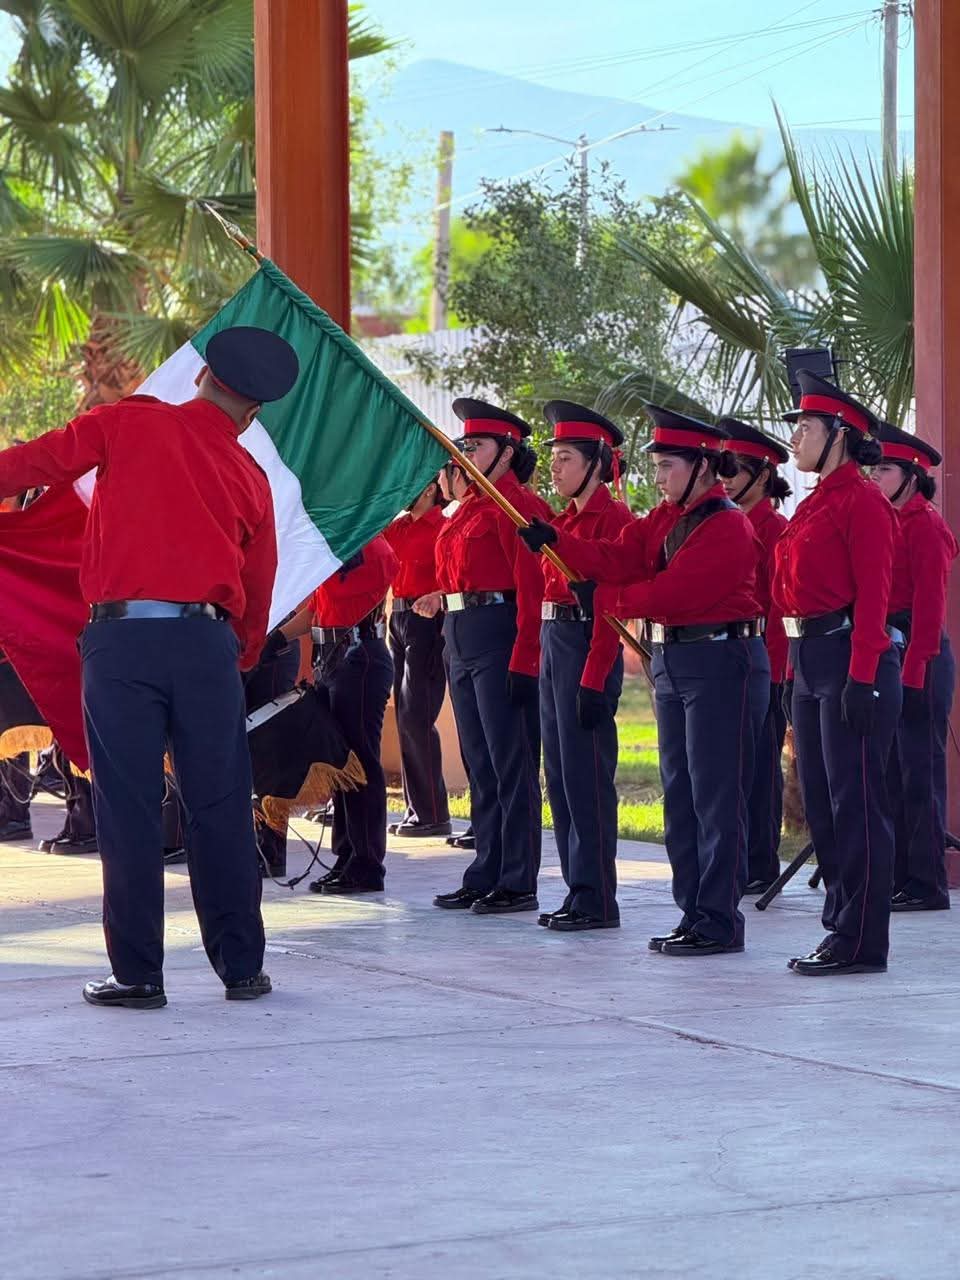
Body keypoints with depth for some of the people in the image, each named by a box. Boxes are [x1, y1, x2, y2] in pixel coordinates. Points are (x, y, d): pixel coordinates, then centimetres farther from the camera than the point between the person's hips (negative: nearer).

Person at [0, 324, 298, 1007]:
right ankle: (242, 967, 13)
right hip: (208, 643, 2)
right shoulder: (251, 478, 12)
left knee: (128, 813, 2)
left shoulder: (129, 423, 3)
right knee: (222, 810, 8)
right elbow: (258, 591, 16)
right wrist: (240, 658, 28)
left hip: (121, 638, -2)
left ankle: (138, 974, 5)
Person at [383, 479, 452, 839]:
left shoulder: (443, 527, -7)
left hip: (427, 623, -8)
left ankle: (433, 815, -6)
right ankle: (416, 809, 12)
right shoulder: (397, 527, 14)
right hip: (399, 619, 8)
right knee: (405, 717, 8)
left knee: (416, 717, -10)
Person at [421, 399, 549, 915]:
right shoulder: (468, 507, 17)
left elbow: (531, 586, -17)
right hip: (461, 641, 10)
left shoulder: (517, 504, -11)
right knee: (479, 764, 12)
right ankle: (485, 876, 18)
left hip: (501, 640, -10)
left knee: (511, 764, -5)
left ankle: (518, 883, -1)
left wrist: (523, 661, -22)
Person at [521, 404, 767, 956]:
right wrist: (557, 540, -6)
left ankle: (721, 921, -3)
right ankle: (694, 914, 16)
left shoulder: (728, 527, -14)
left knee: (716, 796, -7)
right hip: (671, 663, 9)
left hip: (719, 666, -9)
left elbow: (671, 591, -20)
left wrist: (602, 598, -11)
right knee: (681, 796, 11)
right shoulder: (666, 518, 14)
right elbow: (620, 558, 5)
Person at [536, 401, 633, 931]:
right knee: (560, 774, 10)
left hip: (587, 646, -10)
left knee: (586, 774, -7)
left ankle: (596, 900, -2)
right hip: (553, 646, 10)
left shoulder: (613, 519, -11)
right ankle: (578, 891, 16)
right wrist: (536, 662, 15)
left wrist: (594, 681, -20)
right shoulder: (565, 520, 16)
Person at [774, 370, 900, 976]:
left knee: (855, 803, -6)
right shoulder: (815, 505, 17)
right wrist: (795, 671, 18)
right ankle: (841, 927, 18)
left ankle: (862, 943, -2)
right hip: (811, 662, 10)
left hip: (851, 661, -10)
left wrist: (861, 677, -21)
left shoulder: (863, 501, -10)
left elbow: (873, 596, -16)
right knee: (822, 805, 11)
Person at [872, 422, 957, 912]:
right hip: (889, 654, 9)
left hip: (919, 657, -9)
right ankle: (900, 877, 15)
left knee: (920, 768, -6)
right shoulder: (890, 521, 17)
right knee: (893, 770, 10)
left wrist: (914, 667, -19)